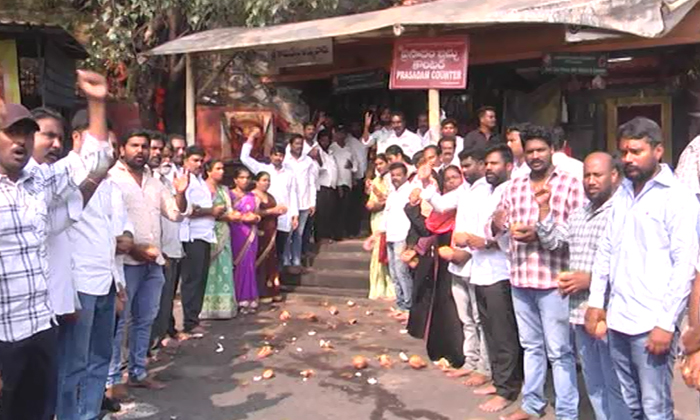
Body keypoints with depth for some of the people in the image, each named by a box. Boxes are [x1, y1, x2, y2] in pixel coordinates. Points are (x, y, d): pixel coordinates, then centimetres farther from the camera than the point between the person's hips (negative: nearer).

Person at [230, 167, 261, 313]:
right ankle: (238, 299, 2)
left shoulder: (252, 196, 16)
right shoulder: (230, 195, 1)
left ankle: (248, 299, 7)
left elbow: (257, 216, 18)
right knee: (237, 264, -6)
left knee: (248, 264, 1)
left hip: (250, 234, 4)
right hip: (236, 234, -4)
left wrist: (254, 218, -4)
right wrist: (242, 218, -16)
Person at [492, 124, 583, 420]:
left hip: (553, 280, -5)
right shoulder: (514, 187, 11)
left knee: (559, 350, 2)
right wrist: (497, 224, -13)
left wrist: (540, 234, -20)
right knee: (530, 346, 18)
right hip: (520, 278, 5)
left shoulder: (570, 184, -5)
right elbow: (496, 227, 10)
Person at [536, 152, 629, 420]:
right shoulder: (578, 214, 16)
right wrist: (543, 208, 3)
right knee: (594, 384, 19)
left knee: (615, 386, 3)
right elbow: (552, 241, 13)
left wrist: (589, 279, -20)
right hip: (580, 311, 8)